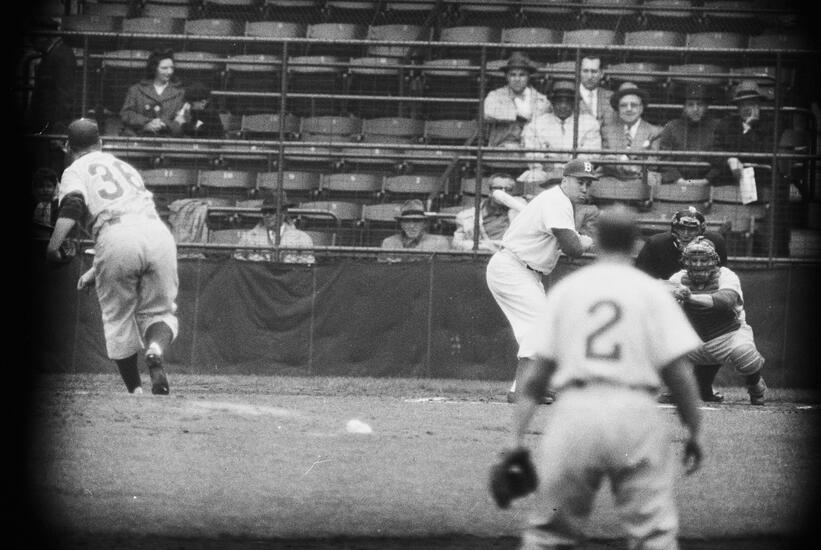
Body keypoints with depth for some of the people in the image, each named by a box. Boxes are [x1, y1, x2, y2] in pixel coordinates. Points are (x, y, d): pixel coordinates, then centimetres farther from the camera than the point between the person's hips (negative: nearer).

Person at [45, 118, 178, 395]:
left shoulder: (74, 172, 16)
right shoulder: (125, 167, 34)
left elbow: (73, 205, -7)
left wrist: (53, 246, -18)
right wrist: (97, 271, 41)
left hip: (116, 237, -4)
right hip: (159, 233, 4)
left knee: (119, 319, 13)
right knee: (159, 311, 14)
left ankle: (135, 390, 9)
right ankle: (155, 349, -19)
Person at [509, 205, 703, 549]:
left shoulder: (565, 289, 11)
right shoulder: (652, 291, 7)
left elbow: (536, 372, 7)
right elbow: (678, 371, 0)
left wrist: (518, 438, 7)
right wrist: (694, 431, 8)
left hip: (573, 413, 1)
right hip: (634, 411, -1)